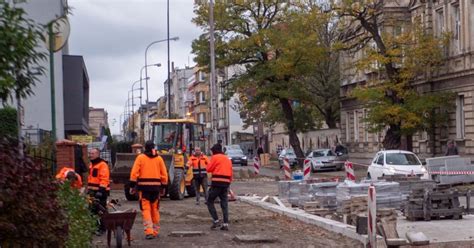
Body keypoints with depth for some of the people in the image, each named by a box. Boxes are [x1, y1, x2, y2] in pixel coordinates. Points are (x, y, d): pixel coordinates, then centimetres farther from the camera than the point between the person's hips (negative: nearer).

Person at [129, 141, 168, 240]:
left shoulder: (140, 157, 0)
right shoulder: (159, 158, 7)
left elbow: (134, 173, -6)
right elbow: (164, 174, 6)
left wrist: (132, 186, -2)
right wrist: (163, 186, 15)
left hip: (144, 187, -3)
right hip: (156, 187, 3)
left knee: (146, 209, -3)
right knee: (155, 209, 13)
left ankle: (149, 231, -14)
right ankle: (155, 231, 21)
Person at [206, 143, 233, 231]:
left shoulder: (215, 157, -2)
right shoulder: (228, 159, 19)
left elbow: (209, 169, -4)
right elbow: (230, 173, 17)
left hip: (217, 183, -6)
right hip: (226, 183, 6)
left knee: (210, 201, 5)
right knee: (224, 203, 7)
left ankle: (216, 220, -5)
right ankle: (225, 224, 0)